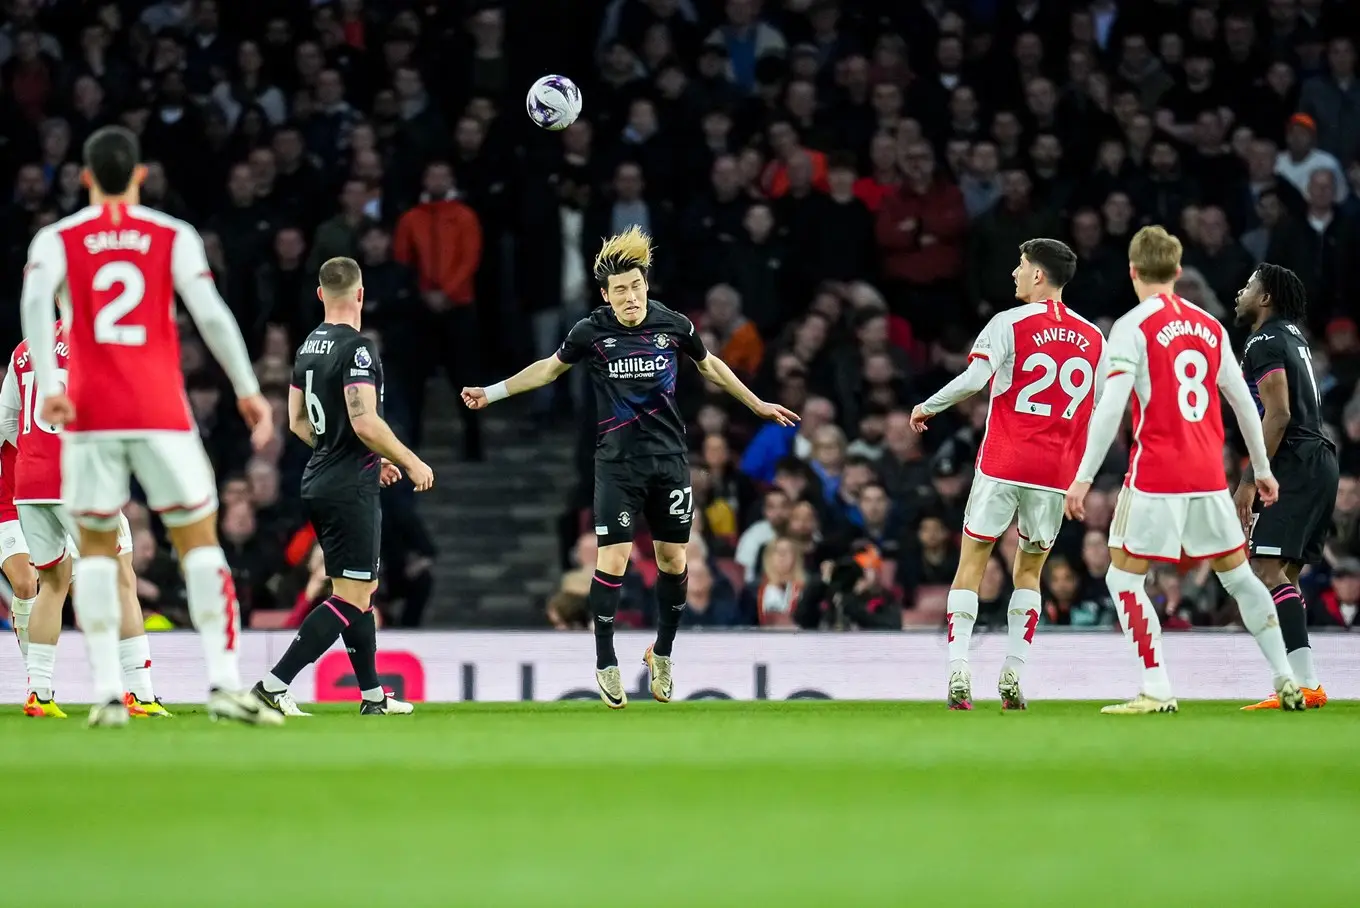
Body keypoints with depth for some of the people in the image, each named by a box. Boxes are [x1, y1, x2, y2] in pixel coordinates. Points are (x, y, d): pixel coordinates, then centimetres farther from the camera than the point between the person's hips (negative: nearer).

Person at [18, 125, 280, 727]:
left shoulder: (56, 240, 7)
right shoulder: (174, 238, 6)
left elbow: (35, 302, -12)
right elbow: (211, 314, -4)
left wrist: (48, 385, -18)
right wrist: (248, 390, 1)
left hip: (89, 410, 1)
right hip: (161, 411, -1)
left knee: (96, 547, 11)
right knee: (199, 539, 5)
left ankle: (107, 692, -1)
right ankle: (224, 682, -7)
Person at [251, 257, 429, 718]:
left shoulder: (308, 348, 11)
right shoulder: (356, 348, -16)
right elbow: (365, 422, -24)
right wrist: (411, 462, -10)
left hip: (318, 484, 9)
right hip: (351, 490, -9)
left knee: (362, 590, 17)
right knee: (351, 598, -8)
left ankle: (372, 695, 22)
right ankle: (273, 686, -16)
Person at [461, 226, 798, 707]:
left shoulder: (672, 324, -4)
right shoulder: (591, 332, -7)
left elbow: (710, 365, 15)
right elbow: (550, 367, 11)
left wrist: (758, 405, 22)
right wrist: (492, 392, 9)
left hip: (670, 459, 2)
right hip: (618, 464, -2)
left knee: (673, 561, 7)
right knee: (612, 560, -10)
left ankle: (662, 654, 25)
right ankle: (605, 663, 2)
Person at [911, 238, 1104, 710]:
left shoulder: (1010, 323, -5)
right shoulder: (1093, 338, 8)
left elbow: (974, 378, -17)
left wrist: (928, 407, -2)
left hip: (1002, 463, -3)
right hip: (1056, 472, 3)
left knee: (972, 562, 4)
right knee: (1028, 572, 16)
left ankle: (957, 671, -9)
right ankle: (1013, 675, 4)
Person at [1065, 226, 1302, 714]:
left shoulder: (1132, 328, -6)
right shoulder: (1209, 326, 11)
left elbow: (1110, 408, -14)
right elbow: (1244, 402, 16)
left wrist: (1084, 477, -13)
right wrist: (1262, 468, 25)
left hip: (1155, 473, -5)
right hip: (1209, 473, 5)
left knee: (1123, 578, 2)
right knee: (1237, 575, 16)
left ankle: (1157, 689, -8)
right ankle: (1286, 679, 15)